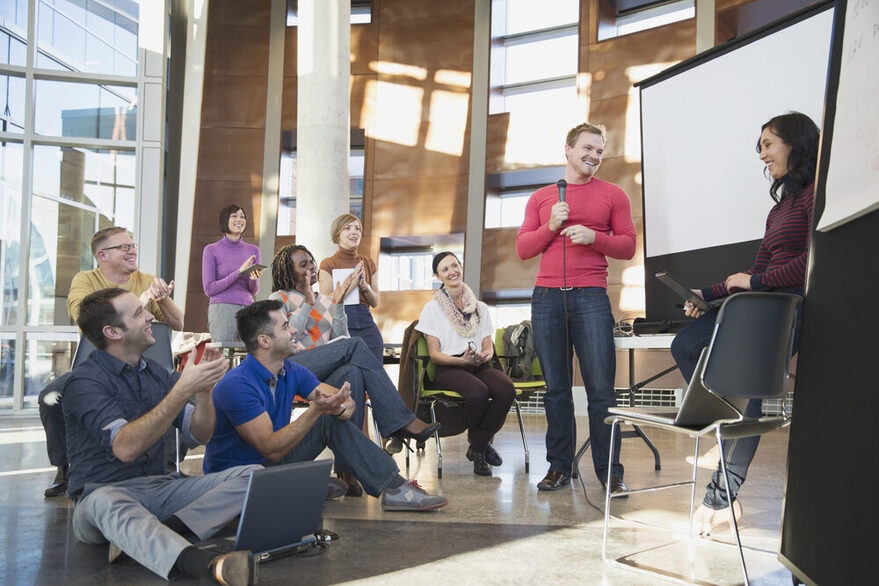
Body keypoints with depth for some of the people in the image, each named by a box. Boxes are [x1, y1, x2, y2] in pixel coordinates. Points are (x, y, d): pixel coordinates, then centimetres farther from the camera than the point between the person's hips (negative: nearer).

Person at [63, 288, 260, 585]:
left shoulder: (156, 374, 13)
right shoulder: (84, 383, -8)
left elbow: (199, 435, 9)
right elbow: (125, 448, -24)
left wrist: (204, 387, -10)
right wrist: (183, 389, -28)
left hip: (160, 488, 6)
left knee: (251, 475, -14)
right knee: (106, 504, -42)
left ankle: (151, 537, -32)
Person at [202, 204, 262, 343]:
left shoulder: (253, 250, 13)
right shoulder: (211, 250, 2)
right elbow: (209, 289, -4)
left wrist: (254, 278, -8)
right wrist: (239, 272, -12)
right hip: (222, 310, -4)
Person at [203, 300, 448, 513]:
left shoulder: (291, 371, 0)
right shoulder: (237, 386, -25)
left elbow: (346, 401, -1)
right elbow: (272, 449, -28)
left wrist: (339, 408, -25)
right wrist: (316, 410, -35)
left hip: (273, 459, 8)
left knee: (332, 421, -5)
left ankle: (394, 487, -7)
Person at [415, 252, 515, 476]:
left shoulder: (480, 308, 18)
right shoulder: (433, 308, 6)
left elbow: (489, 347, 15)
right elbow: (434, 354, -1)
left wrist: (485, 355, -11)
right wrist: (461, 360, -19)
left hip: (479, 366, 4)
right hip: (448, 369, -4)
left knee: (507, 389, -31)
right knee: (478, 393, -36)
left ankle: (477, 447, -10)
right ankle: (481, 444, -3)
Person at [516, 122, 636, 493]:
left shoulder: (612, 195, 12)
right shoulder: (540, 198, 16)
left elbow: (628, 246, 8)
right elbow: (523, 249, 11)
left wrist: (594, 237, -9)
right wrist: (551, 226, -5)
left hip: (591, 297, -2)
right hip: (547, 297, 2)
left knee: (601, 389, -5)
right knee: (556, 388, 5)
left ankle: (610, 472, 4)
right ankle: (559, 467, 12)